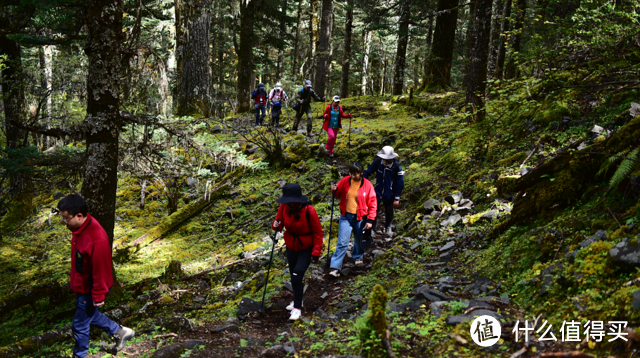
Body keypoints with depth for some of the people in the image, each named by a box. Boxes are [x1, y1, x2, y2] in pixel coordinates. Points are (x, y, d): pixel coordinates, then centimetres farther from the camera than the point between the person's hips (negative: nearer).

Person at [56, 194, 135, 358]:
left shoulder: (97, 239, -37)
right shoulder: (80, 227, -8)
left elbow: (101, 270, -27)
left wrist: (98, 297, -17)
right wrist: (75, 282, 20)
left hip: (89, 290, -9)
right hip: (81, 286, 9)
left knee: (79, 325, 11)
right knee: (90, 316, 27)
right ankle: (120, 332, 43)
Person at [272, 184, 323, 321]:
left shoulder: (309, 211, -25)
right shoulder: (284, 207, -12)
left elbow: (318, 233, -16)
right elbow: (279, 220, 5)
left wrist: (316, 252, -17)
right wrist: (276, 225, -20)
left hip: (306, 249, -5)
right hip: (291, 246, 5)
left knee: (297, 276, -13)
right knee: (294, 277, 17)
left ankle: (297, 308, 3)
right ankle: (297, 300, 41)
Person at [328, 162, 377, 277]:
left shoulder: (367, 185, -10)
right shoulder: (345, 181, -5)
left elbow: (372, 204, -4)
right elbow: (339, 194, 11)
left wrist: (370, 220, -8)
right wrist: (335, 190, -13)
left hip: (360, 218, 0)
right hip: (346, 217, 0)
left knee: (359, 240, 19)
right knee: (342, 242, -7)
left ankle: (358, 257, 50)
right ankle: (335, 267, -4)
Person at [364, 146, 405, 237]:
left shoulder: (396, 167, -20)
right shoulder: (378, 161, -17)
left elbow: (399, 184, -11)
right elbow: (368, 171, -2)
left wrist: (397, 199, -8)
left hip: (389, 194, 0)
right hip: (378, 191, 1)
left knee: (389, 212, 15)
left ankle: (388, 228, 39)